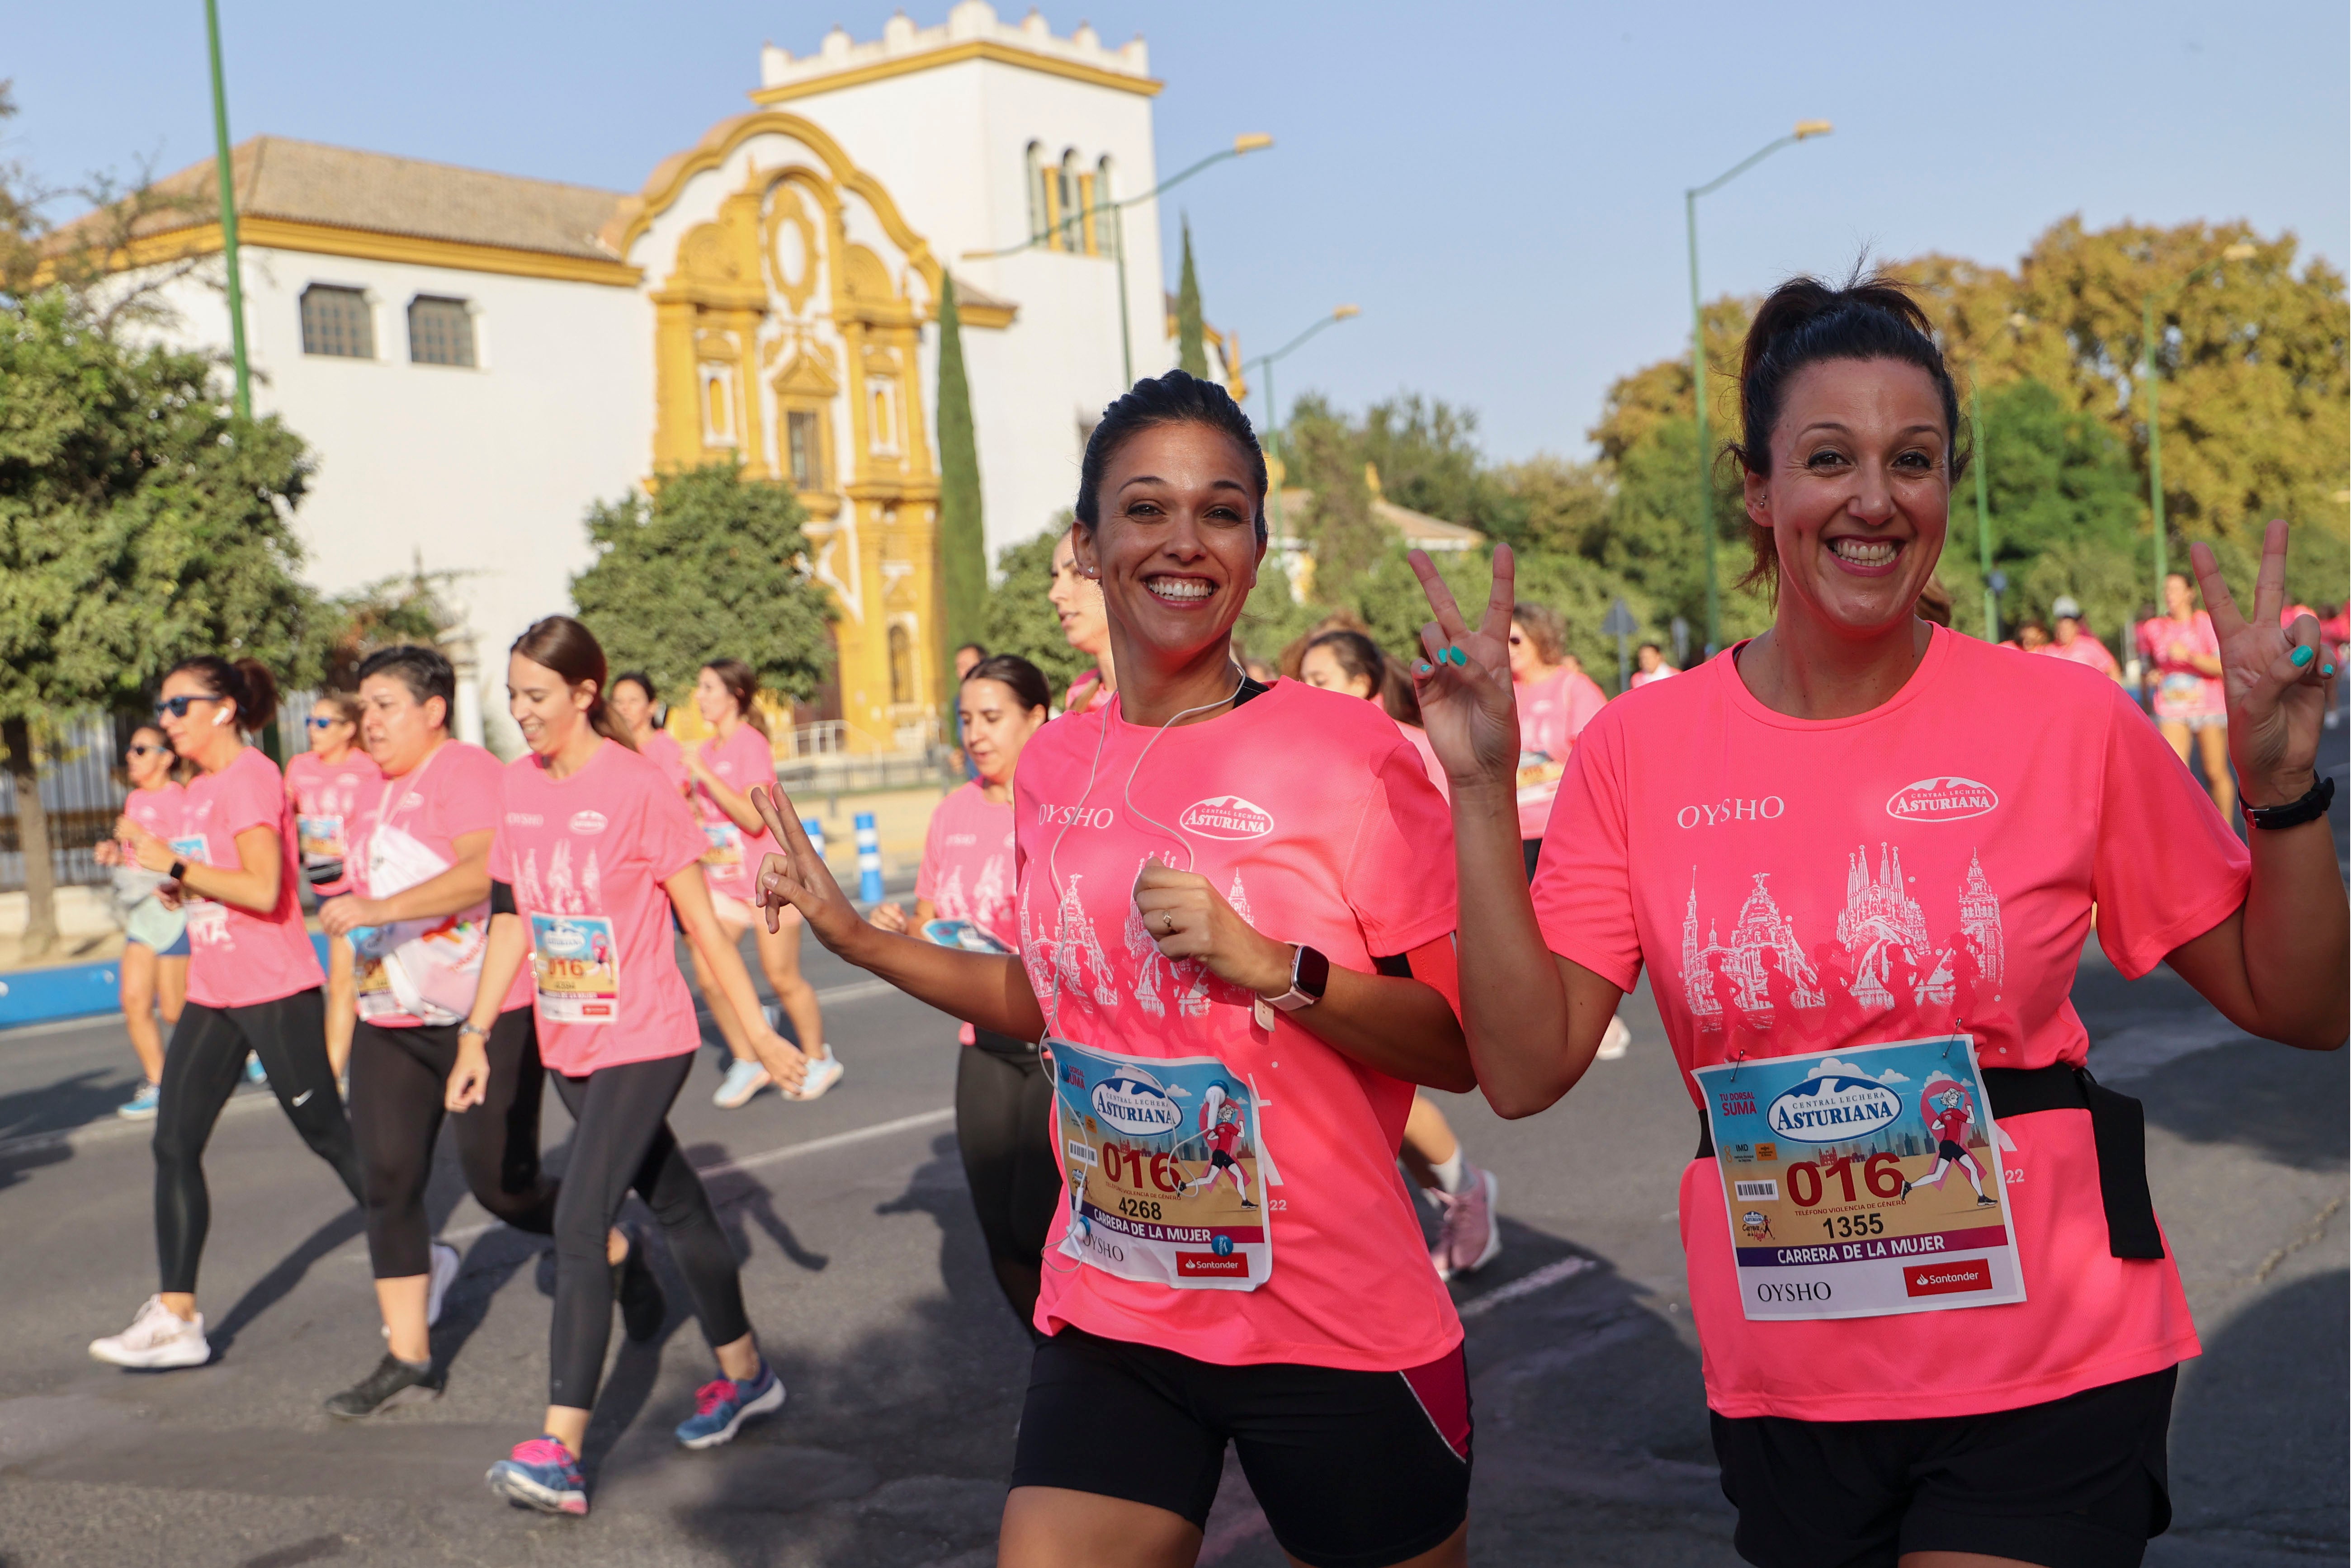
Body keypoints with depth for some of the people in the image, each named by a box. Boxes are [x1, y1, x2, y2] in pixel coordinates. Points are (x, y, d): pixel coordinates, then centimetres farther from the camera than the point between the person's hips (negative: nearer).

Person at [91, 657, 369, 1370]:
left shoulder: (251, 779, -14)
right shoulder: (199, 789, 14)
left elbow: (264, 890, -25)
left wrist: (172, 863, -20)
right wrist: (152, 865, 5)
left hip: (275, 993, -9)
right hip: (212, 992, 9)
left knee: (328, 1135, 2)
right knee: (174, 1144, 1)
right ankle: (175, 1318, 5)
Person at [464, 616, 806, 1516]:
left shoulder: (638, 789, -15)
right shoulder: (518, 787, 4)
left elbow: (702, 924, -10)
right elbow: (513, 918, 12)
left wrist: (758, 1033, -7)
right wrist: (475, 1035, 11)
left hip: (643, 1043, -7)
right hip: (568, 1045, 7)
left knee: (580, 1225, -15)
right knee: (674, 1206, 19)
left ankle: (558, 1453, -14)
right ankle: (744, 1375, 35)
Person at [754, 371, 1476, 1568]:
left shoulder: (1347, 752, -12)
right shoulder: (1053, 768, 4)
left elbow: (1463, 1049, -11)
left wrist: (1270, 964, -24)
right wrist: (856, 937, 13)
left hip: (1336, 1333, -3)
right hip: (1110, 1321, 4)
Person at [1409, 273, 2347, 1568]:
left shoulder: (2070, 725, -7)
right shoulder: (1637, 753, -4)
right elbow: (1524, 1067, -7)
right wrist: (1482, 787, -12)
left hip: (2049, 1382, -2)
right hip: (1784, 1397, 2)